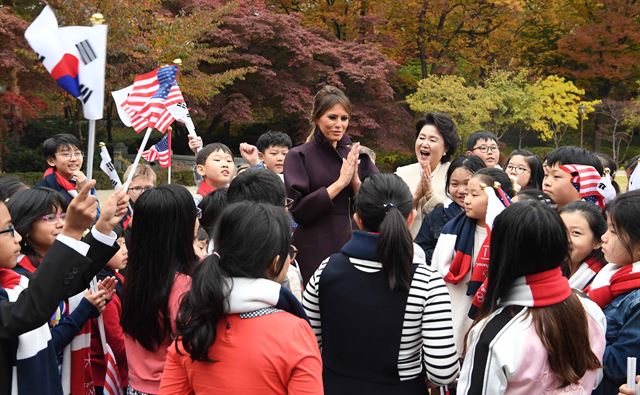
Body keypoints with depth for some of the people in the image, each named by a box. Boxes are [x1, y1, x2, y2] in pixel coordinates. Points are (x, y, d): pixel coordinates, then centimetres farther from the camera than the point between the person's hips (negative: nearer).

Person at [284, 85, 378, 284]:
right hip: (314, 253, -3)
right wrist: (340, 182, -14)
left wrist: (355, 180, -10)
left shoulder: (357, 156, 9)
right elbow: (297, 210, -12)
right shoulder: (299, 156, -1)